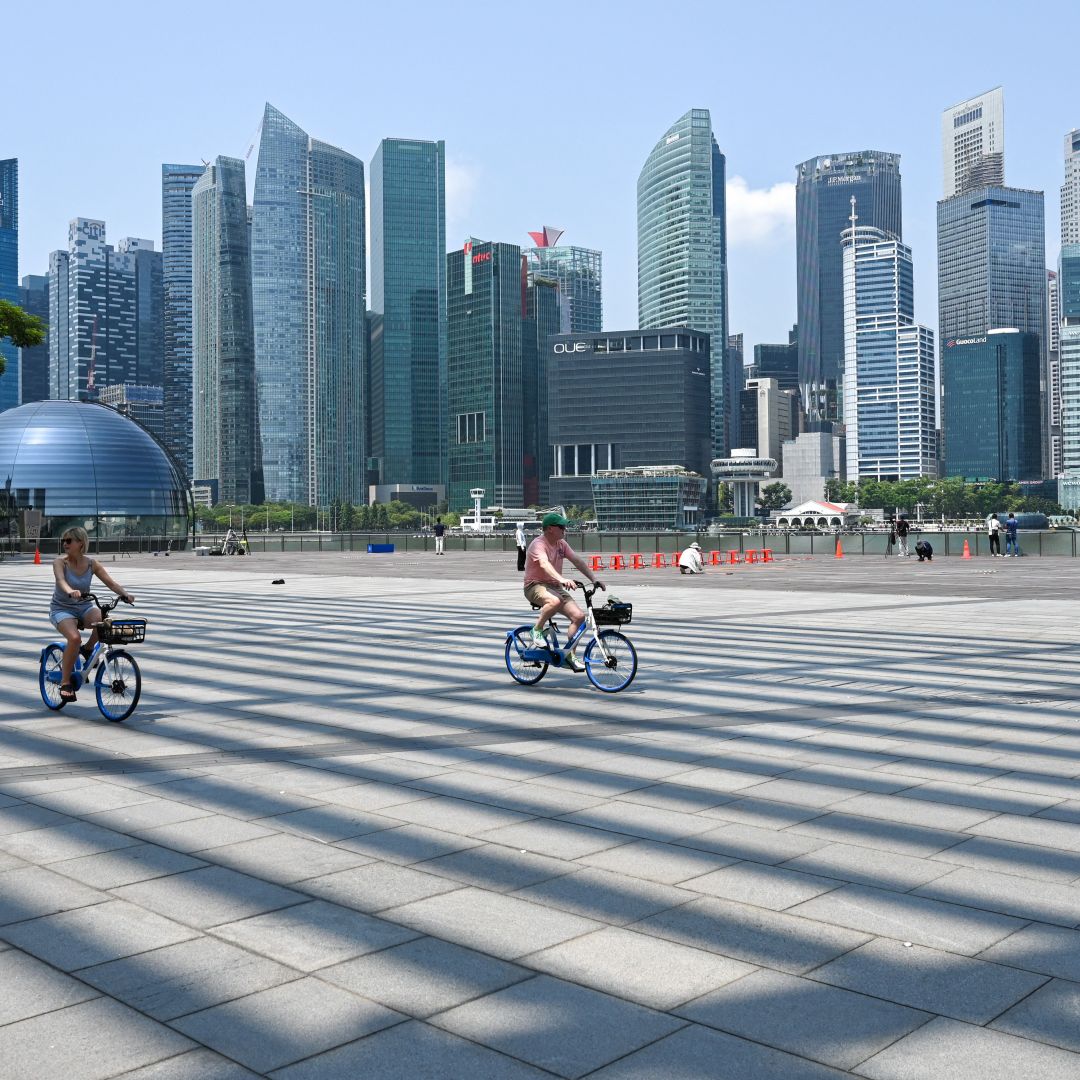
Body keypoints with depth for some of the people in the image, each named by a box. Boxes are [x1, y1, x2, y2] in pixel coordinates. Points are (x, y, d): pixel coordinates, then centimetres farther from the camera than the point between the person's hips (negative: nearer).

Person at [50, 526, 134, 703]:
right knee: (74, 637, -32)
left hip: (84, 606, 3)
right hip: (61, 609, -3)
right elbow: (61, 580, -32)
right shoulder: (60, 562, -12)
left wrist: (125, 594, -30)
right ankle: (65, 682, -15)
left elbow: (111, 583, -9)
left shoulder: (91, 563, -4)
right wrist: (71, 591, -54)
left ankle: (88, 649, -1)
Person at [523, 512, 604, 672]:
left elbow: (577, 560, 3)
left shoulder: (561, 544, 8)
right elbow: (544, 564, -36)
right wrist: (562, 579, -52)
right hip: (535, 586, -8)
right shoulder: (538, 544, -18)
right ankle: (537, 630, -16)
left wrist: (594, 579, -9)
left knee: (579, 616, -11)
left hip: (555, 586, 8)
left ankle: (569, 655, 0)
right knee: (555, 601, -41)